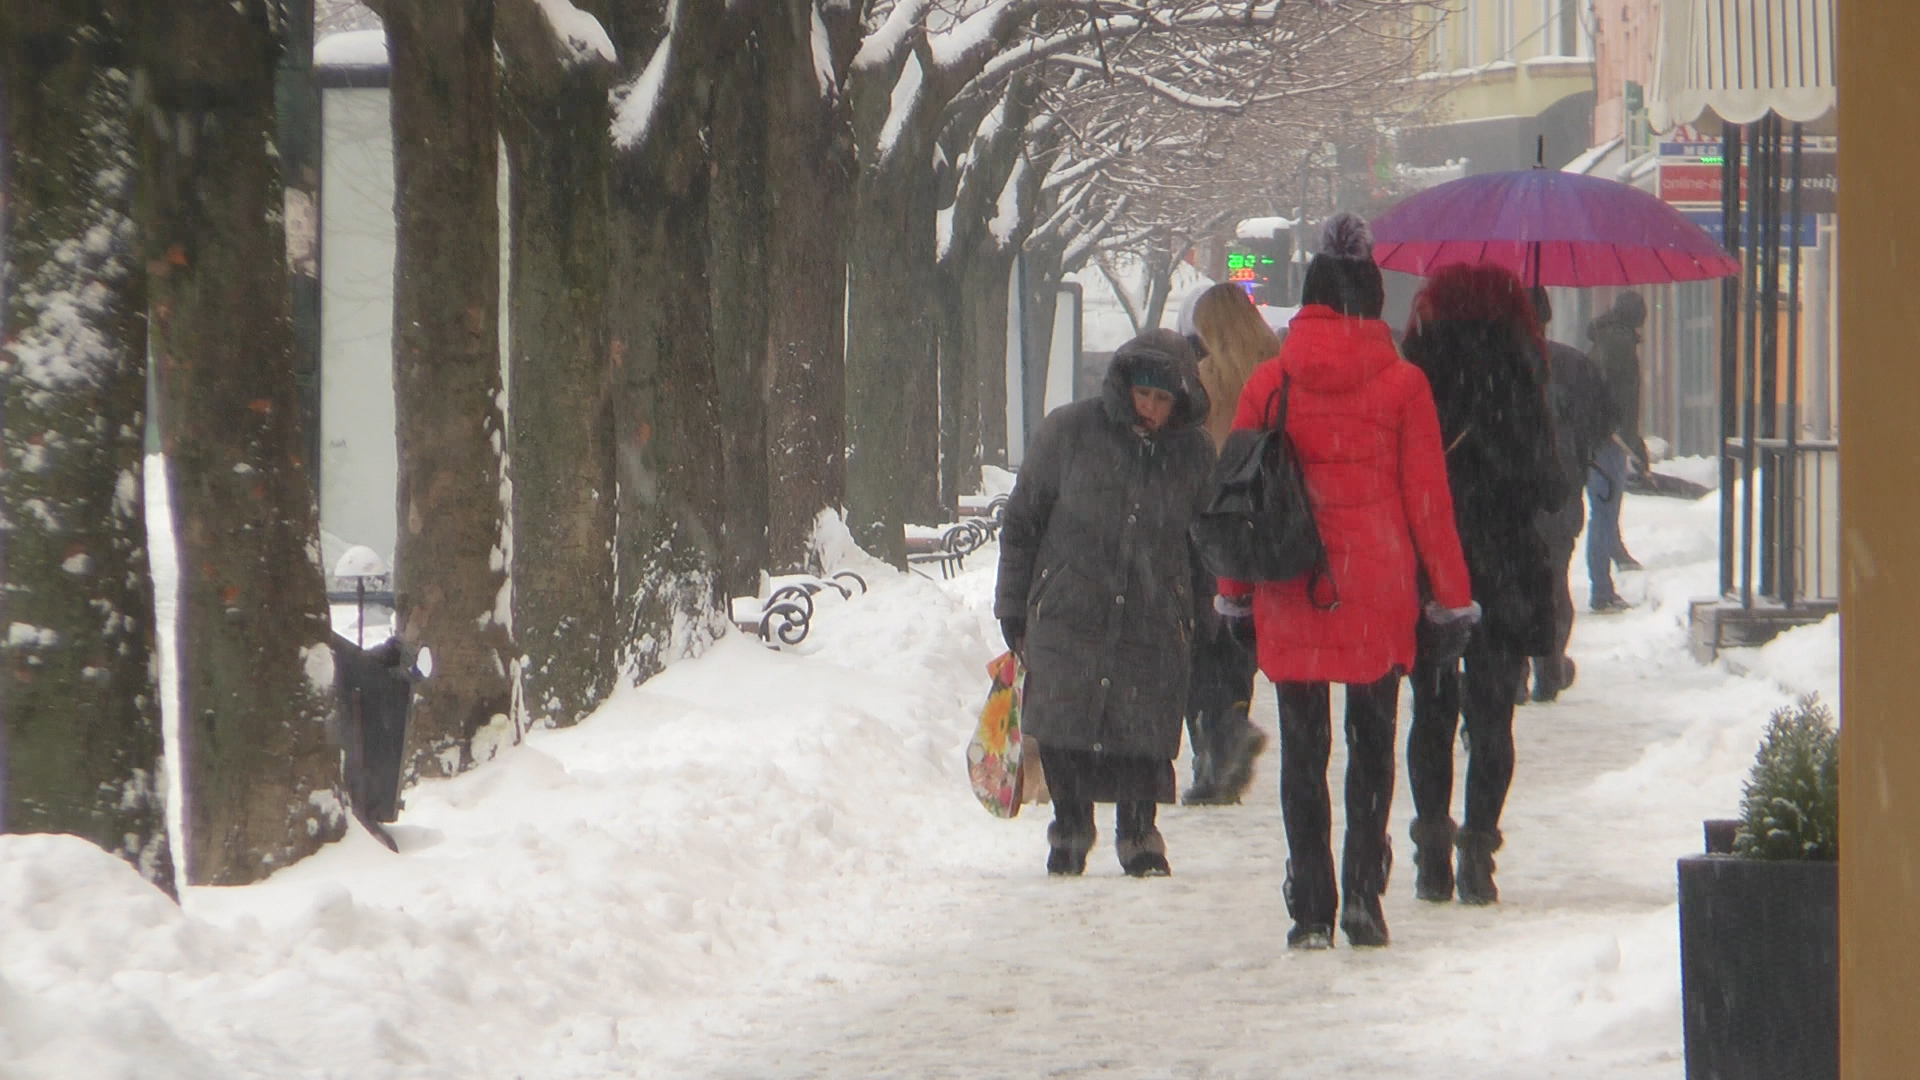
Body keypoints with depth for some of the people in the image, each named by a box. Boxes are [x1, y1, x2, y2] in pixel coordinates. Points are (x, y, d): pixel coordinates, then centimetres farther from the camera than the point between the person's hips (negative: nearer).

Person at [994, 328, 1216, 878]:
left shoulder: (1194, 453, 4)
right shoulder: (1068, 432, -3)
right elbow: (1021, 520, 4)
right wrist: (1013, 607, 5)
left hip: (1154, 623, 1)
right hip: (1067, 611, -1)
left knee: (1145, 735, -1)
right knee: (1062, 729, 0)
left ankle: (1138, 834, 18)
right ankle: (1070, 829, 21)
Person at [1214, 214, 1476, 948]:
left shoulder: (1269, 383, 0)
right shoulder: (1401, 384, -3)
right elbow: (1427, 497, -1)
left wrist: (1233, 589, 14)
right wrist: (1452, 596, 6)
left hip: (1291, 593, 0)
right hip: (1379, 595, 0)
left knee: (1302, 750, 8)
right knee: (1373, 745, 12)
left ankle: (1311, 910, 4)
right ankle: (1363, 893, 0)